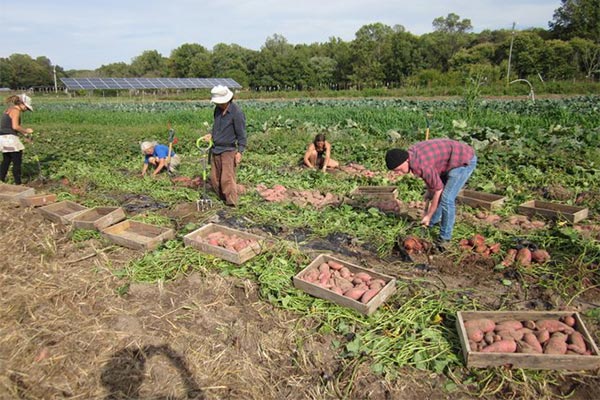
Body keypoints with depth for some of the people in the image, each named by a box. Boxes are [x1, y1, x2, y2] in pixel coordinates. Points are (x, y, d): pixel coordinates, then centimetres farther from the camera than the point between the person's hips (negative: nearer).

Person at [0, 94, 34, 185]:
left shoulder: (9, 109, 18)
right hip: (10, 139, -10)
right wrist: (26, 130, -8)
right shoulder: (15, 111, -12)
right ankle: (18, 183, 2)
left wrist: (24, 135, 18)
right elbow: (15, 126, -23)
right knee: (17, 161, -2)